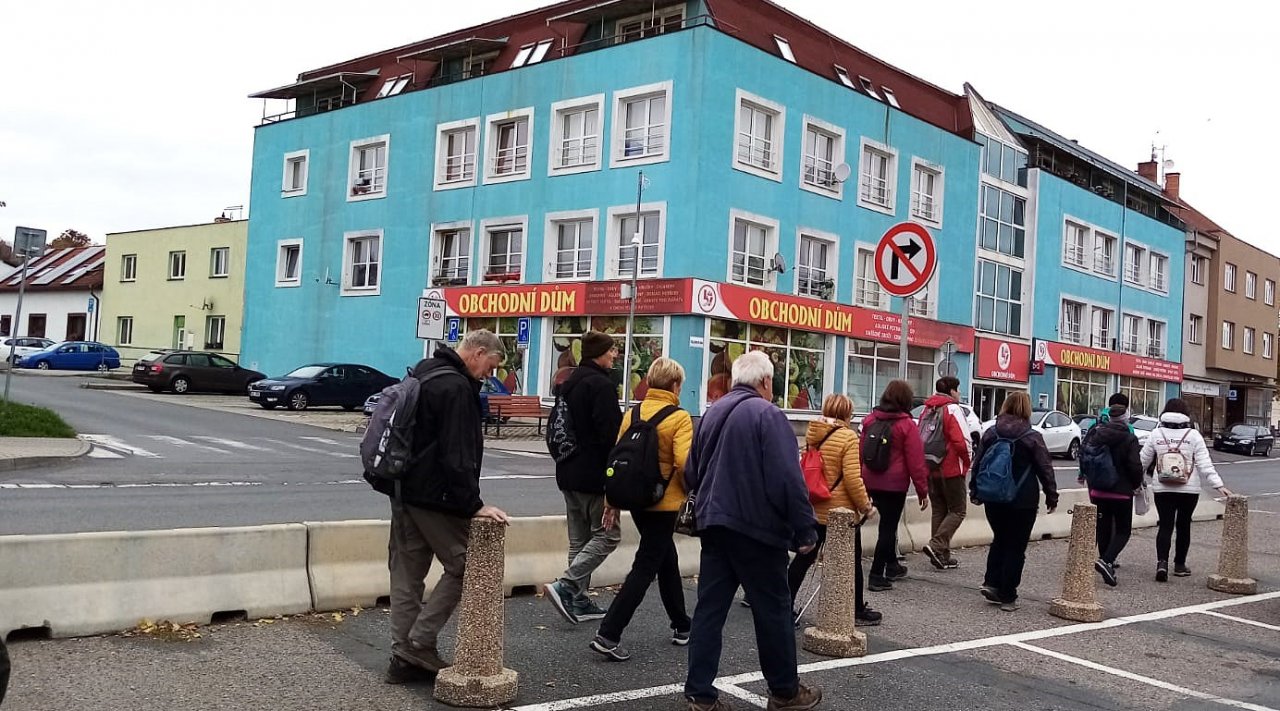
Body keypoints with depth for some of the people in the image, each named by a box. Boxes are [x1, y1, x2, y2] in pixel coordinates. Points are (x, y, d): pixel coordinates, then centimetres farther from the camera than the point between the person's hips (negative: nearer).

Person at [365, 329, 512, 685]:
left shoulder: (424, 371, 15)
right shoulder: (457, 388, -17)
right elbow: (457, 454, -23)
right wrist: (474, 505, -20)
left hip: (403, 491, 10)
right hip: (434, 496, -10)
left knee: (407, 572, 11)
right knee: (462, 566, 1)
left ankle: (403, 655, 15)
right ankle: (419, 643, 0)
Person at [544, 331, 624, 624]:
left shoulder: (569, 383, 14)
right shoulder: (602, 385, -15)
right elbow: (610, 434, -20)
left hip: (568, 473, 9)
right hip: (594, 474, -9)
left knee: (579, 539, 13)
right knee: (607, 534, -2)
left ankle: (578, 601, 15)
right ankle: (566, 586, -12)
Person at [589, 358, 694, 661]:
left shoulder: (633, 413, 4)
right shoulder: (679, 418, -13)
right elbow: (685, 462, -23)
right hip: (664, 503, -7)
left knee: (667, 560, 22)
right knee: (645, 568, -2)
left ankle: (681, 626, 34)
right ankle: (608, 635, -8)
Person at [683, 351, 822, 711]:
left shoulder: (711, 413, 11)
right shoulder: (767, 414, -12)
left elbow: (691, 473, 18)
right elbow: (788, 478, -19)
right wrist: (805, 530, -14)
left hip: (714, 524, 7)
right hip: (756, 527, -7)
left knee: (710, 607, 8)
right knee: (773, 609, 6)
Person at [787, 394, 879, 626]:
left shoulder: (812, 434, 3)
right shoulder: (848, 437, -16)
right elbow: (852, 478, -19)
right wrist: (866, 506, -8)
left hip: (813, 509, 6)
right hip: (841, 511, -6)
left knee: (804, 557, 13)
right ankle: (858, 611, 24)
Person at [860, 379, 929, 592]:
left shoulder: (870, 420, 5)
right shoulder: (907, 425, -11)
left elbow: (862, 453, 11)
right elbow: (915, 461, -11)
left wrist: (863, 480, 19)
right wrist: (923, 491, -4)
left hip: (871, 482, 6)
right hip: (894, 484, -6)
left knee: (888, 523, 22)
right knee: (888, 527, 0)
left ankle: (891, 565, 34)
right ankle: (876, 576, -1)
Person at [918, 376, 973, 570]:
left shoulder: (928, 410, 13)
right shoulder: (952, 409, -11)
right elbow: (962, 441, -19)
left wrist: (926, 463, 16)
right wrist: (968, 460, -4)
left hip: (931, 469, 7)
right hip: (951, 469, -7)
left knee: (939, 511, 13)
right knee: (958, 510, 1)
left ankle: (942, 555, 14)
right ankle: (936, 546, -14)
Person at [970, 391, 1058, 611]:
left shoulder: (990, 433, 2)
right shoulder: (1032, 437, -9)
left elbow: (977, 464, 6)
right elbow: (1045, 469, -6)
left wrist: (975, 492, 16)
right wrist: (1051, 496, 5)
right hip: (1023, 501, -4)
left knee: (999, 540, 21)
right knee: (1016, 547, 4)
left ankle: (991, 583, 8)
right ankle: (1007, 597, 7)